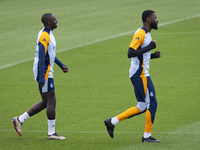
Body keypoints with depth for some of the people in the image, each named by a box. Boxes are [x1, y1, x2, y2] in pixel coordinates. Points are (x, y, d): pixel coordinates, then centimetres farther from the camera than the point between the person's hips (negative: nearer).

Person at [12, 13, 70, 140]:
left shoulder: (48, 34, 15)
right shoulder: (44, 36, -17)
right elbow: (41, 57, -22)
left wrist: (61, 65, 25)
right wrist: (41, 78, -25)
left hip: (47, 73, 10)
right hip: (45, 74, -10)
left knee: (46, 102, 13)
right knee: (51, 101, -5)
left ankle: (19, 120, 16)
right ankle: (51, 133, 0)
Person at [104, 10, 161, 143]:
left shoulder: (147, 34, 18)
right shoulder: (140, 34, -14)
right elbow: (130, 53, -23)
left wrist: (154, 55, 10)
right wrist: (148, 48, -22)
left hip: (141, 74, 10)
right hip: (140, 74, -10)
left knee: (142, 106, 11)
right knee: (152, 103, -5)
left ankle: (112, 121, 13)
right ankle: (147, 136, 2)